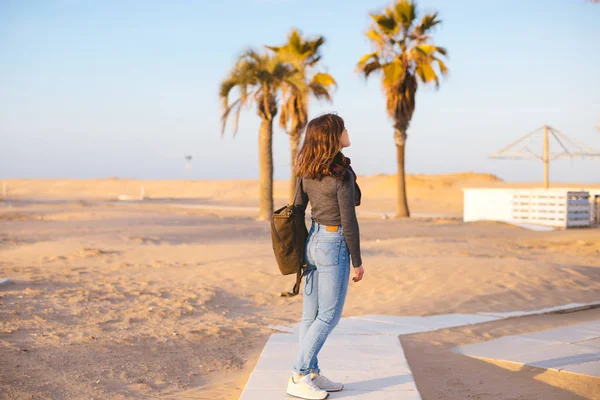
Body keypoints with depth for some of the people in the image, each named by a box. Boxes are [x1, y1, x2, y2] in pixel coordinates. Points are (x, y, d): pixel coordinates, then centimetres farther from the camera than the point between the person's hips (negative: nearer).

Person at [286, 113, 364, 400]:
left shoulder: (307, 172, 3)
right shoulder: (342, 174, -18)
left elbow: (297, 210, 8)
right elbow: (349, 222, -16)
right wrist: (357, 262, -7)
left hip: (312, 241, 7)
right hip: (334, 246, -7)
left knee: (311, 314, 11)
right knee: (329, 316, 1)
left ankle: (311, 374, 19)